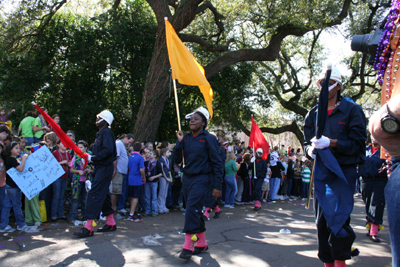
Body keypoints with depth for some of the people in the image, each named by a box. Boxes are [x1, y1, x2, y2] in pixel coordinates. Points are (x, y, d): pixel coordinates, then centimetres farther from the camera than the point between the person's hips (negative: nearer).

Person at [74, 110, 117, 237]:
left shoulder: (107, 132, -12)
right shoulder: (100, 133, 19)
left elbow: (108, 150, -26)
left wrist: (93, 158, -20)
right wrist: (90, 157, 7)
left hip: (105, 168, -11)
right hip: (100, 167, 11)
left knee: (94, 194, -13)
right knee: (103, 195, 15)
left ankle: (88, 227, -12)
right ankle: (111, 223, 24)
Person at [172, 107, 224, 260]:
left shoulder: (209, 139, -7)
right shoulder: (186, 138, 8)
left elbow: (217, 163, -7)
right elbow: (176, 160, 4)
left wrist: (217, 186, -10)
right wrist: (179, 142, -8)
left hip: (201, 179, -6)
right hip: (187, 177, 6)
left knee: (192, 209, -14)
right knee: (195, 211, 13)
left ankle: (188, 246, -7)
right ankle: (202, 243, 27)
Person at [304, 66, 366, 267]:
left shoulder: (352, 110, 0)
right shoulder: (313, 114, 12)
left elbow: (358, 144, -6)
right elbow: (307, 143, 14)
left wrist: (331, 143, -20)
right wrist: (311, 150, -10)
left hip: (344, 171, -4)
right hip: (321, 172, 4)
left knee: (338, 217, -10)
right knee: (322, 220, 7)